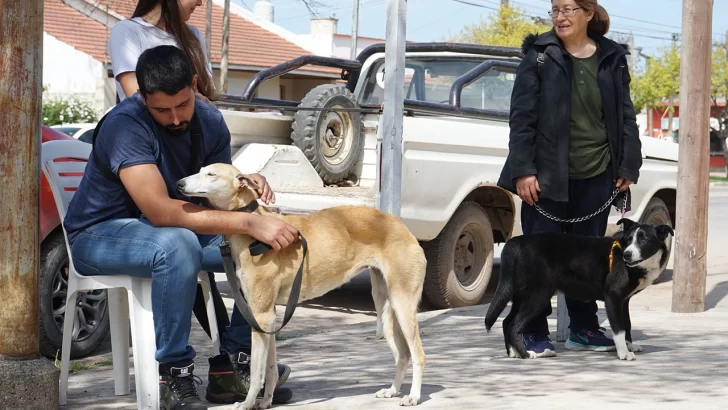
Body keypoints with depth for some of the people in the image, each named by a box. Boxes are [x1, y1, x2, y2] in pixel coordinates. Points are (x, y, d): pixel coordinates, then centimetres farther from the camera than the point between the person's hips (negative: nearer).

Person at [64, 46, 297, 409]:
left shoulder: (209, 122, -4)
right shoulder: (125, 126, -27)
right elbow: (160, 210, -38)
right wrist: (248, 223, -43)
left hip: (172, 229, 7)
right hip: (100, 236, -7)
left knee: (267, 246, -11)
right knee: (178, 246, -39)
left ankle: (230, 367, -6)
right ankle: (173, 373, -26)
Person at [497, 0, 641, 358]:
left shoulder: (612, 59, 6)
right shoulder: (539, 55, -2)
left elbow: (625, 117, 9)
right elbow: (521, 116, -6)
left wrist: (628, 167, 3)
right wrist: (523, 170, -12)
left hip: (596, 177, 3)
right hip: (547, 177, -3)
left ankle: (584, 329, 23)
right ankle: (534, 334, 8)